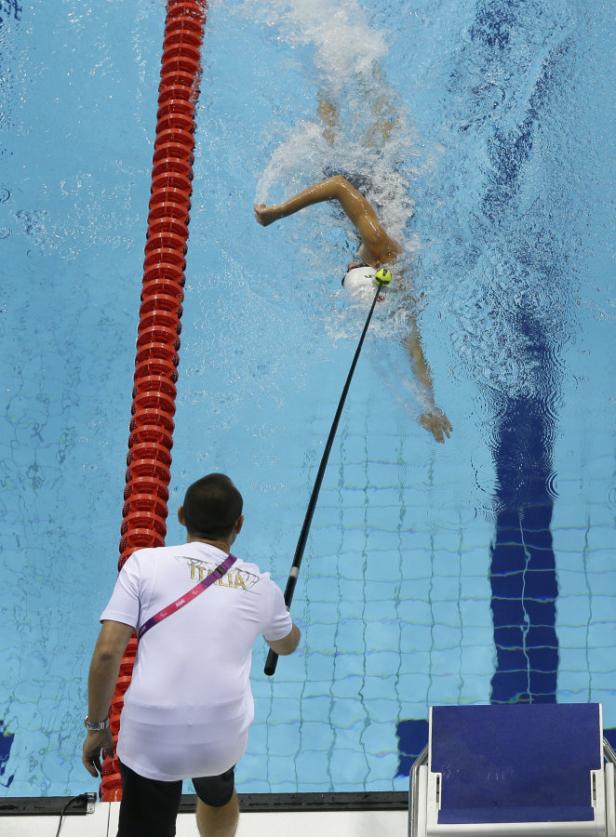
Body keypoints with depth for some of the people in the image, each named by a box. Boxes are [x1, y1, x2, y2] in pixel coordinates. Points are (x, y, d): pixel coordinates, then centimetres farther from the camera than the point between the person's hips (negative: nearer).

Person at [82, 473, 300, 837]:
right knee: (219, 796, 35)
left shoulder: (145, 563, 0)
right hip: (224, 739, 3)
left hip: (150, 741, -3)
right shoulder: (261, 586, 9)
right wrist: (281, 614, 53)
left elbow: (107, 653, -7)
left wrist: (97, 725, 5)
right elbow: (287, 645, 31)